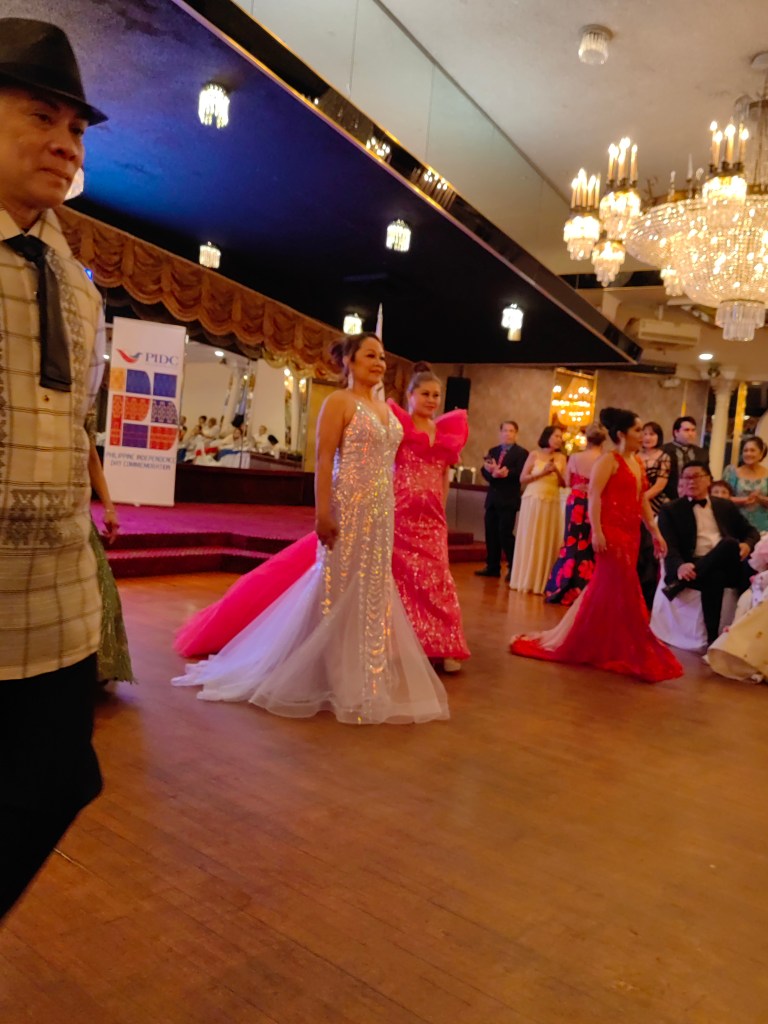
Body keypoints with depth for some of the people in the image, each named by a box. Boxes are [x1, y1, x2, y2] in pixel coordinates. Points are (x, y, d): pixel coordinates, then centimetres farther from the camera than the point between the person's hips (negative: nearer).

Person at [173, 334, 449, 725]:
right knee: (340, 589, 1)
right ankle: (336, 678, 14)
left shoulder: (385, 409, 15)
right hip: (348, 508, -8)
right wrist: (323, 512, -21)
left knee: (373, 590, 12)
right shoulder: (339, 402, -6)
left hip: (381, 510, 8)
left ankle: (363, 675, 25)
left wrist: (388, 510, 13)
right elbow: (324, 460, -14)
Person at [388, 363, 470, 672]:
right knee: (402, 575, 1)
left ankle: (443, 647, 8)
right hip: (400, 512, -4)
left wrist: (441, 508, 14)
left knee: (436, 577, 2)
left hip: (431, 516, 4)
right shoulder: (398, 424, -1)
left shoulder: (445, 432, 12)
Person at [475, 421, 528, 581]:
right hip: (492, 498, 6)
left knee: (505, 534, -9)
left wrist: (505, 473, -27)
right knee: (491, 534, 8)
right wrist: (490, 471, -17)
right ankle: (492, 567, 16)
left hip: (508, 500, -6)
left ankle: (514, 568, 1)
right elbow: (485, 471, 5)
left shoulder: (521, 452, -3)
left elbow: (520, 474, -15)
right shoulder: (493, 451, 16)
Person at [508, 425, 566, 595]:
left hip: (552, 503, 2)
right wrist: (542, 473, -12)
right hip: (533, 500, -2)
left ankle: (542, 582, 10)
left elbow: (564, 484, 5)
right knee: (529, 541, 0)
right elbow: (522, 479, -3)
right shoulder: (535, 455, 0)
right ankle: (526, 580, 7)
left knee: (547, 542, 3)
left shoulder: (561, 458, 7)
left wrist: (557, 472, -12)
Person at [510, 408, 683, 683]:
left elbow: (642, 501, 20)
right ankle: (630, 651, 5)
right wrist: (597, 532, -25)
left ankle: (587, 643, 22)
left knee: (607, 587, 11)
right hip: (611, 531, -8)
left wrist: (655, 532, 17)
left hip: (631, 533, 8)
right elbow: (594, 496, -17)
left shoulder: (638, 462, 17)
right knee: (623, 589, -4)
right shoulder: (609, 460, -9)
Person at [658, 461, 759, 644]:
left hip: (730, 566, 3)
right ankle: (713, 639, -32)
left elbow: (751, 531, 23)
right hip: (695, 568, -3)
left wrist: (747, 545, -3)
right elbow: (669, 546, -3)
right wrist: (680, 566, -26)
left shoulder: (726, 506, 23)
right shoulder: (671, 510, 9)